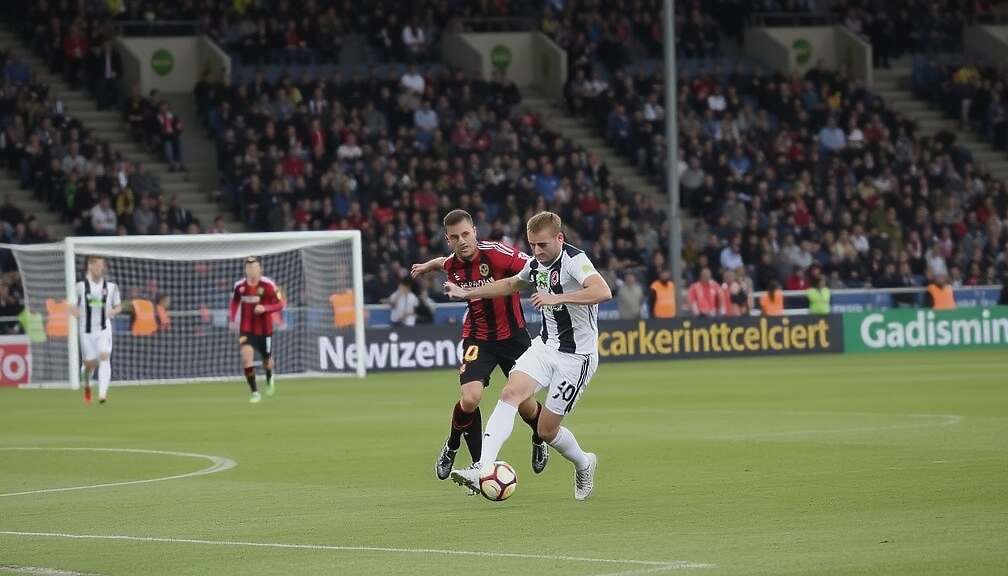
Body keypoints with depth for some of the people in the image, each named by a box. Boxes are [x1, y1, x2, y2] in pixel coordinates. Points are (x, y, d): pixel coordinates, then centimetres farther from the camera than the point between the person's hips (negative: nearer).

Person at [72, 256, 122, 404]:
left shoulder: (111, 287, 3)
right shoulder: (81, 286, -1)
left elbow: (118, 306, 13)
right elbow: (73, 306, 4)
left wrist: (113, 311, -9)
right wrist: (75, 311, -19)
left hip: (104, 329, 0)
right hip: (86, 329, 0)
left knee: (104, 357, -20)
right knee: (89, 363, 5)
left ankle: (102, 393, -28)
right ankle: (86, 387, 38)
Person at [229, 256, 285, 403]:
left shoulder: (267, 285, -15)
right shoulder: (240, 286, -5)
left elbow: (279, 304, -12)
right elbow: (235, 301, 15)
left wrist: (264, 308, -28)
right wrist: (232, 320, 9)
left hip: (264, 329, -1)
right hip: (246, 330, 1)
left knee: (267, 361, 14)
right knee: (246, 357, -21)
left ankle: (269, 379, 52)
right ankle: (255, 392, -12)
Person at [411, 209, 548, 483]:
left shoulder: (496, 253, -20)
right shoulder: (453, 264, -5)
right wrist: (427, 265, 41)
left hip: (512, 335, -2)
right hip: (478, 337, 2)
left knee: (526, 406, 2)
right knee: (469, 398, -20)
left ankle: (540, 440, 38)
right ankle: (452, 448, 8)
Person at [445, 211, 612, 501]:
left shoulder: (574, 260, -19)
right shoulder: (536, 264, 6)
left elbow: (603, 292, -37)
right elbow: (512, 284, 29)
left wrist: (556, 298, -40)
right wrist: (468, 293, 30)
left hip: (576, 356, -7)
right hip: (545, 346, 7)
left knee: (547, 429, -2)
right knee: (510, 393, -18)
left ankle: (583, 465, 29)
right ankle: (482, 469, -25)